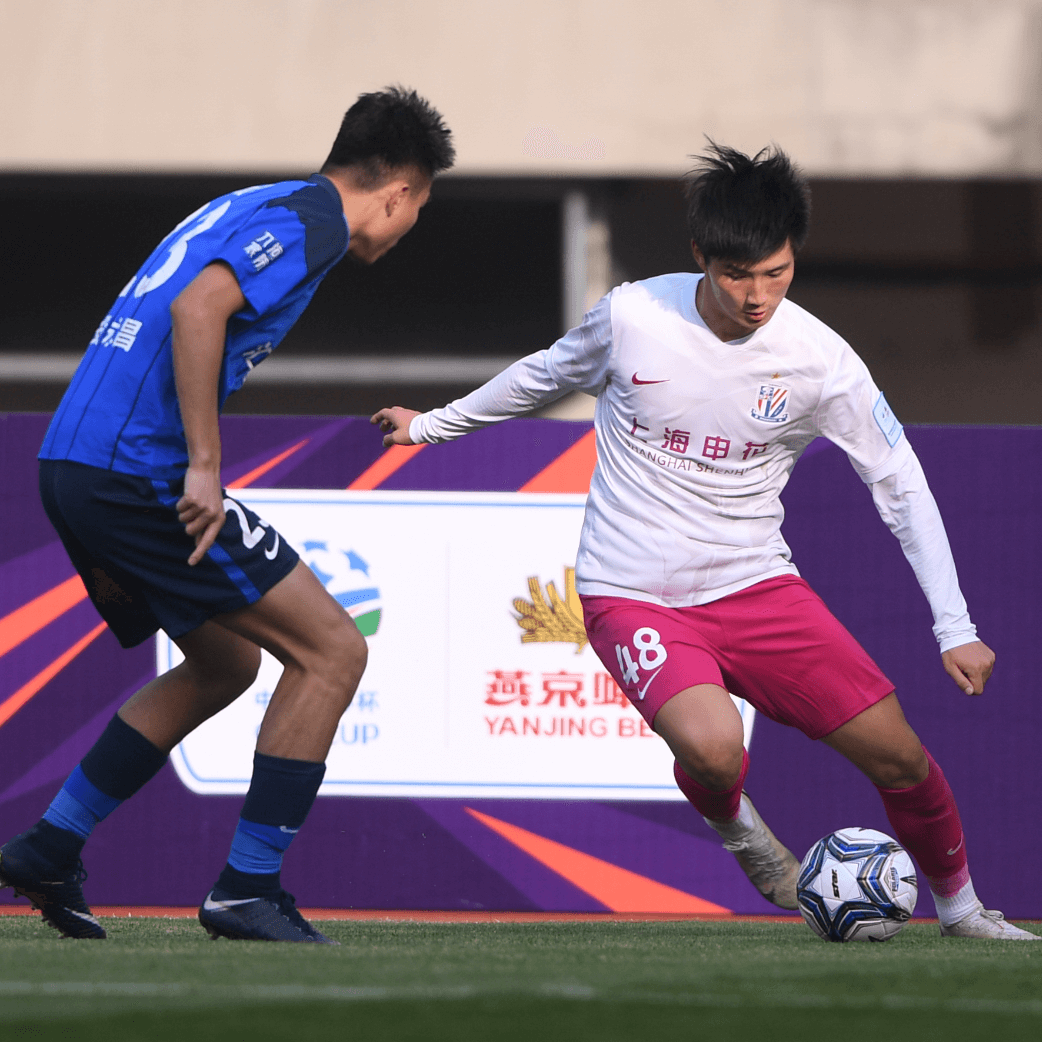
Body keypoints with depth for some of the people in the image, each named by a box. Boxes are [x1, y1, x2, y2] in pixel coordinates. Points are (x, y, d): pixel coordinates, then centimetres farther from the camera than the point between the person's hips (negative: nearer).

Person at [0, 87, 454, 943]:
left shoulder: (255, 210, 22)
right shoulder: (305, 222, -7)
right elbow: (197, 309, -24)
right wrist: (203, 468, -23)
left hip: (75, 465, 10)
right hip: (137, 473, -10)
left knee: (225, 663, 25)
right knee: (330, 650, -3)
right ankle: (249, 889, -3)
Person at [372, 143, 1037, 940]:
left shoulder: (819, 359, -10)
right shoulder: (633, 316, -11)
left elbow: (900, 485, -1)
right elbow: (549, 375, 11)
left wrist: (955, 627, -6)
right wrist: (433, 424, 23)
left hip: (755, 587, 2)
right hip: (633, 597, -2)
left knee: (898, 752, -5)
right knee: (713, 747, -31)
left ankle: (961, 907, 24)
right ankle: (735, 825, 8)